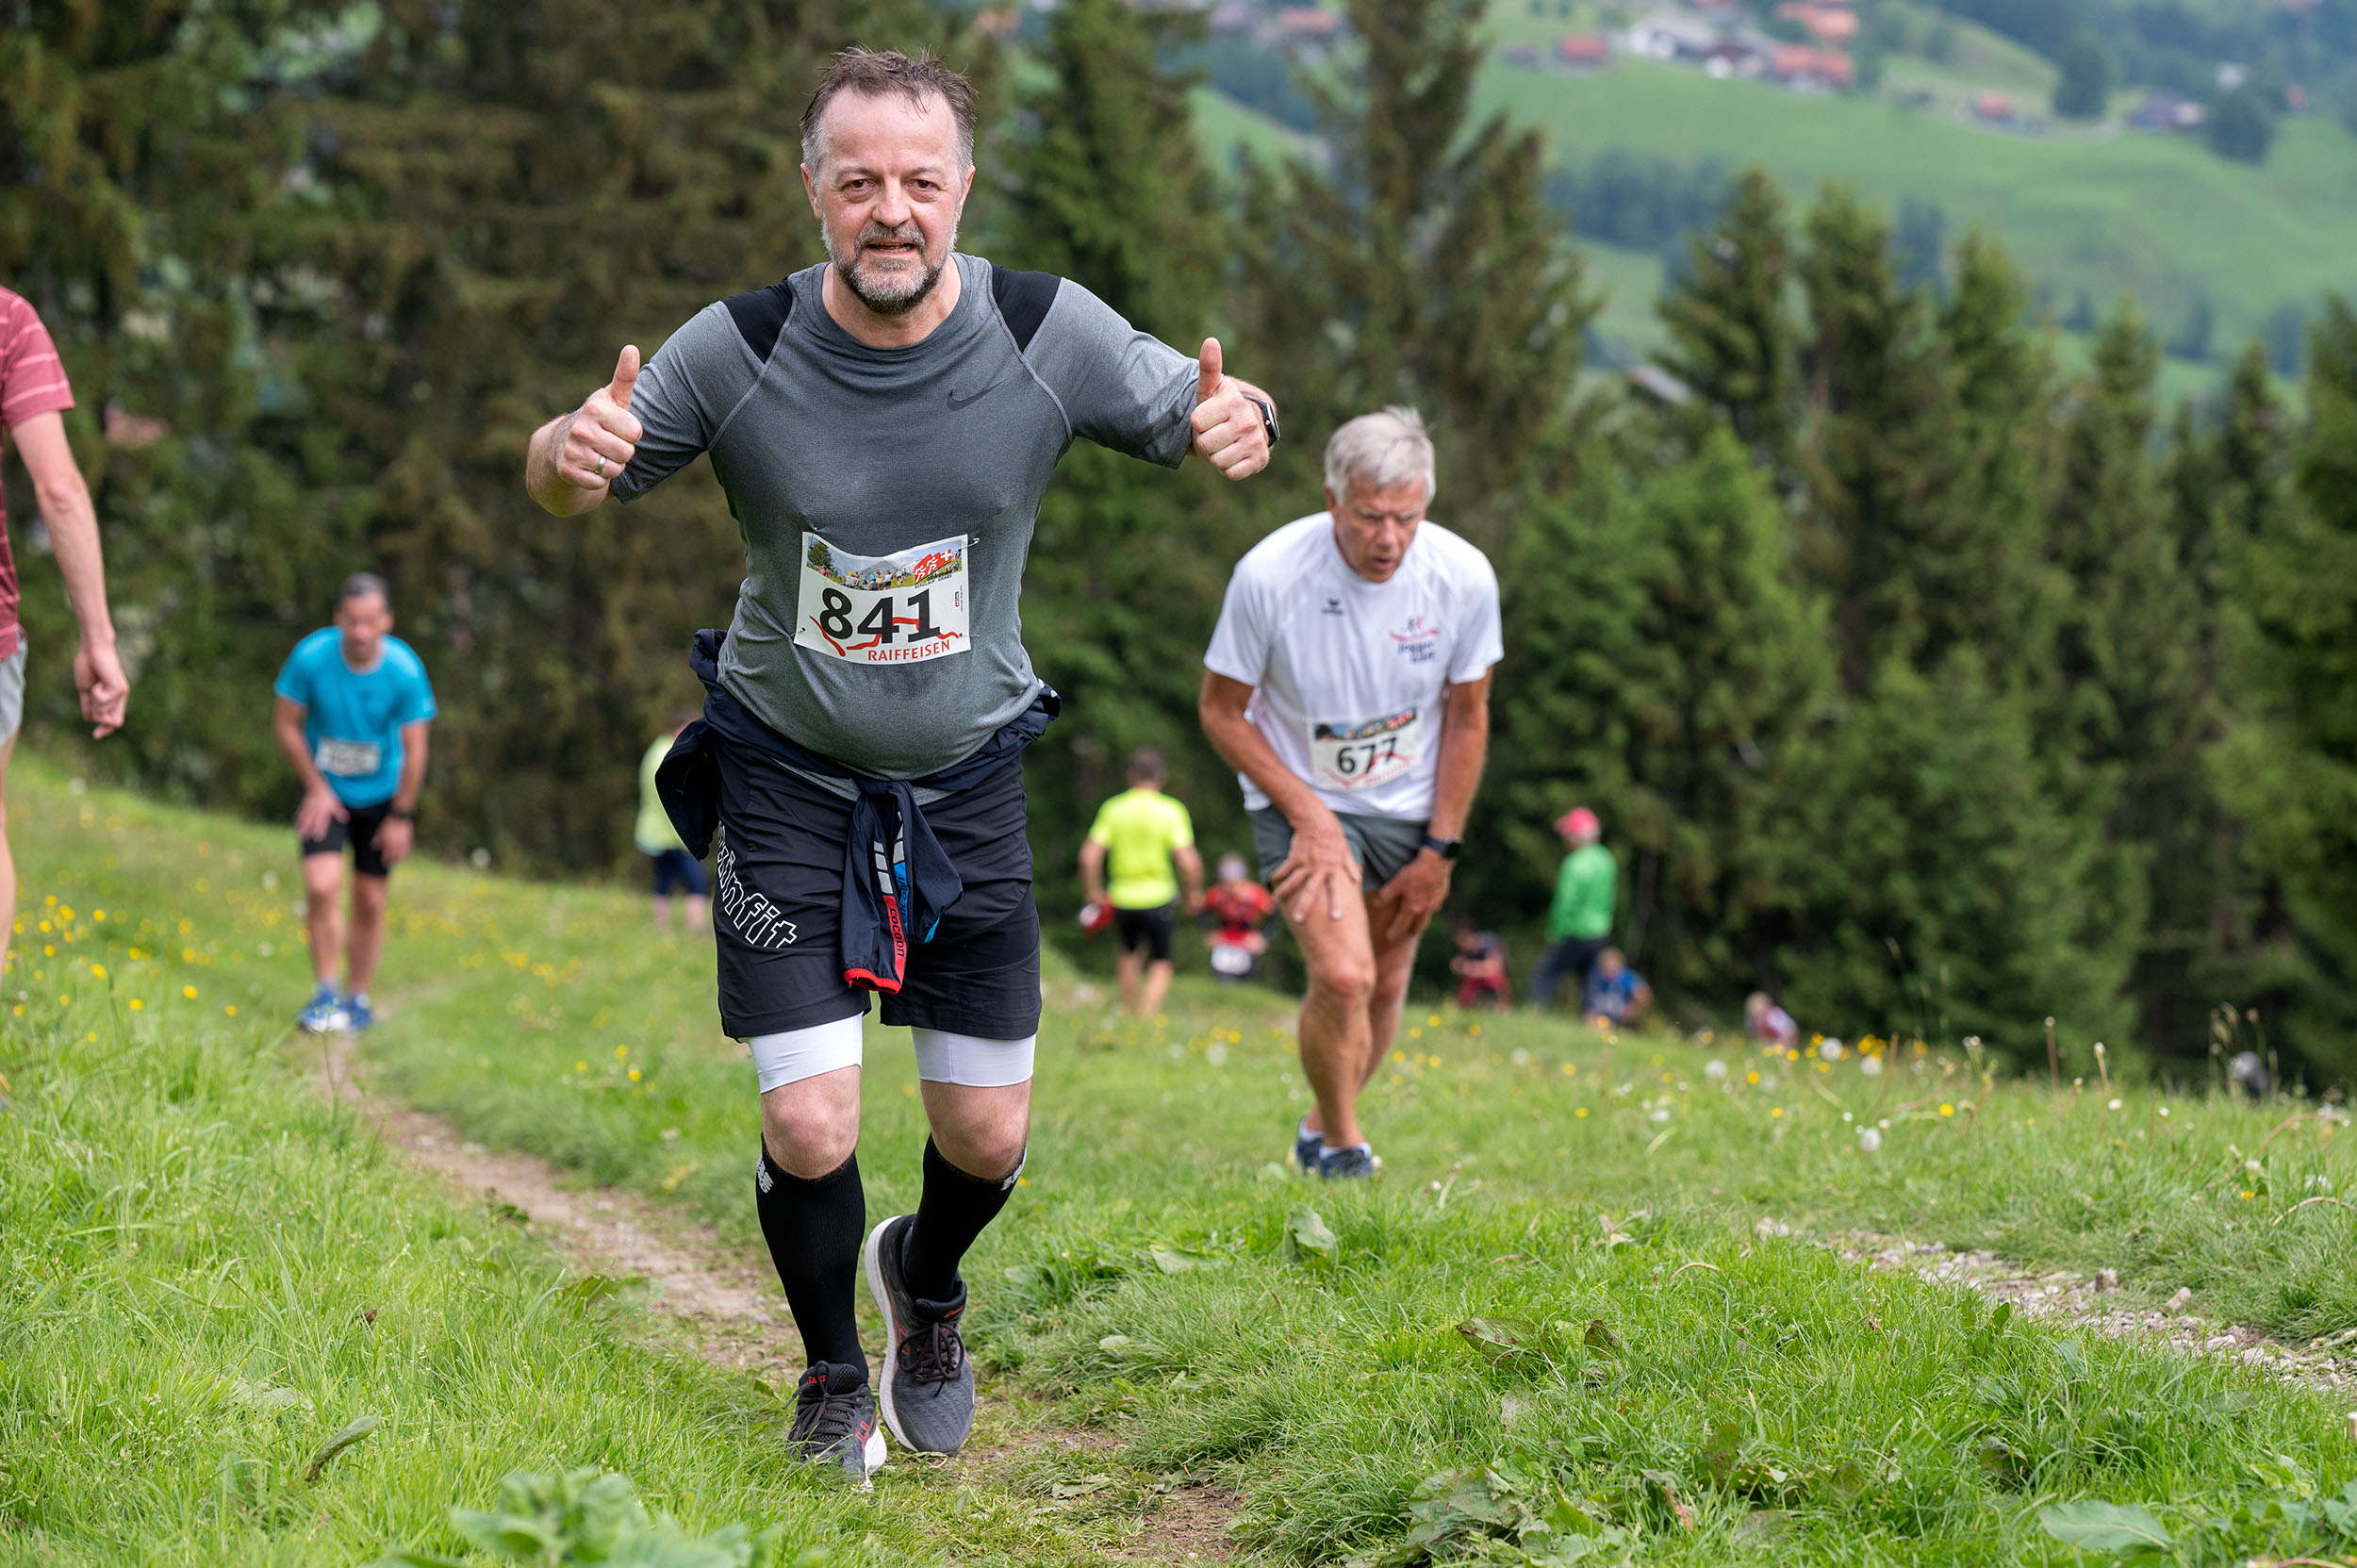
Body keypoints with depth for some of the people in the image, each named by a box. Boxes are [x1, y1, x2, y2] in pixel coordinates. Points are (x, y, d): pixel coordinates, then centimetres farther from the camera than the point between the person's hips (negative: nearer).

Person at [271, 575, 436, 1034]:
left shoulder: (404, 670, -20)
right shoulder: (311, 657, -20)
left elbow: (414, 750, -10)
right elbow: (286, 724, -6)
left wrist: (401, 816, -7)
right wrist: (315, 787, -8)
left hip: (381, 795, 1)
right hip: (326, 791, -1)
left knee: (370, 902, 5)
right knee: (322, 887, -18)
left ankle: (357, 998, 22)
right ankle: (325, 995, -4)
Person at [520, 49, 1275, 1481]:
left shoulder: (1051, 334, -15)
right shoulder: (738, 353, -18)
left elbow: (1195, 413, -1)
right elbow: (568, 488, -5)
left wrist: (1236, 426, -27)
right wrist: (571, 452, -31)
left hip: (968, 776, 2)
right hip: (785, 773, -2)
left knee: (989, 1137, 6)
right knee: (809, 1130, -10)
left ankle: (926, 1285, 43)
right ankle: (836, 1377, 21)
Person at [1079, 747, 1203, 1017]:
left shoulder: (1112, 809, -3)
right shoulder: (1171, 811, -9)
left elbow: (1089, 856, -8)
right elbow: (1188, 861, -15)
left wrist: (1093, 890, 7)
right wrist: (1194, 893, 2)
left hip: (1122, 898, 3)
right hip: (1158, 896, -3)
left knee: (1131, 954, 26)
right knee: (1160, 965, 9)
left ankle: (1130, 1011, 33)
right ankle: (1148, 1014, -10)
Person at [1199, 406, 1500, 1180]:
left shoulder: (1464, 577, -18)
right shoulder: (1269, 574, -26)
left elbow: (1467, 716, -2)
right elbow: (1221, 710, -11)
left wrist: (1440, 850, -2)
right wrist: (1309, 814, -17)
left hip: (1409, 807, 3)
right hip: (1301, 799, -3)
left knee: (1384, 987, 9)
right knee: (1342, 976, -19)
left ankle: (1322, 1128, 35)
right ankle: (1340, 1144, 5)